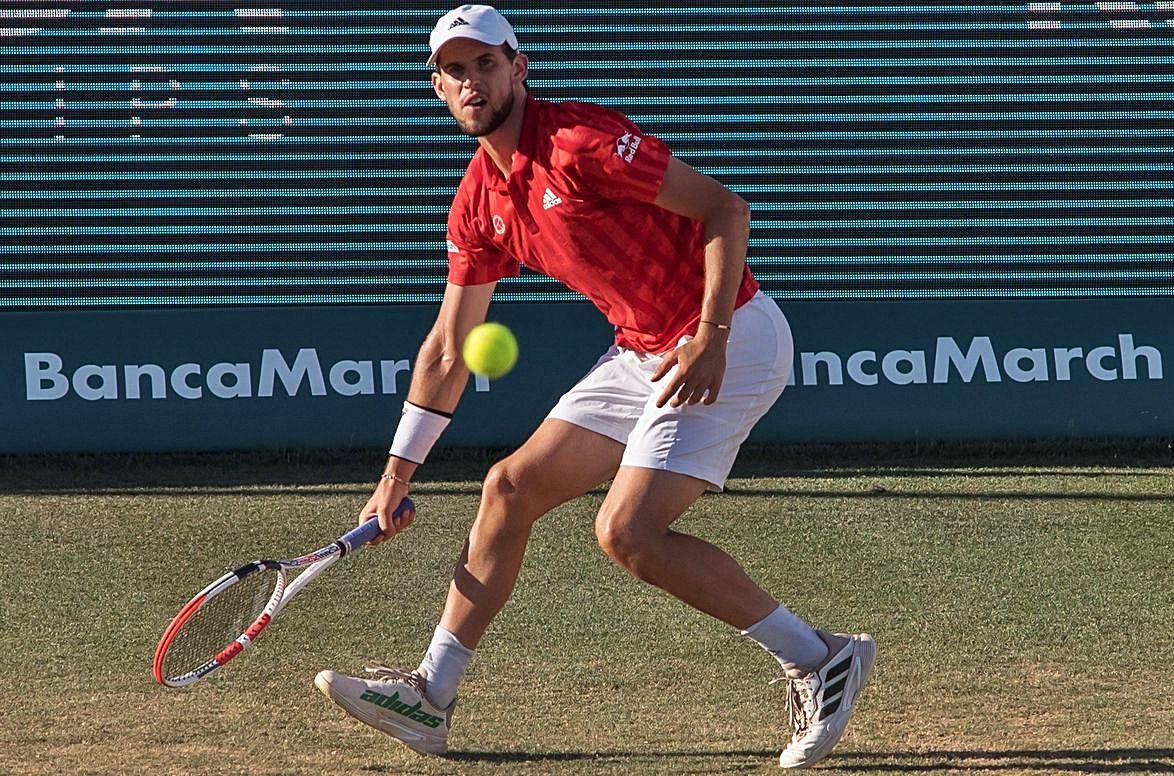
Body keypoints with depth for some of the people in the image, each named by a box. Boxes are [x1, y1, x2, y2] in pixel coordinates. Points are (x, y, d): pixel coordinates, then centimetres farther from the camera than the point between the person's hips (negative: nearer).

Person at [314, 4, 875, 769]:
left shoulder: (582, 142, -17)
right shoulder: (480, 203, 9)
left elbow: (725, 208, -19)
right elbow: (448, 349, 16)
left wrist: (710, 338, -26)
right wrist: (398, 474, 16)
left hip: (729, 342, -9)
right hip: (643, 354, 9)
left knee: (628, 532, -17)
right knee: (511, 488, 7)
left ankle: (819, 661, -8)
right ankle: (430, 698, 14)